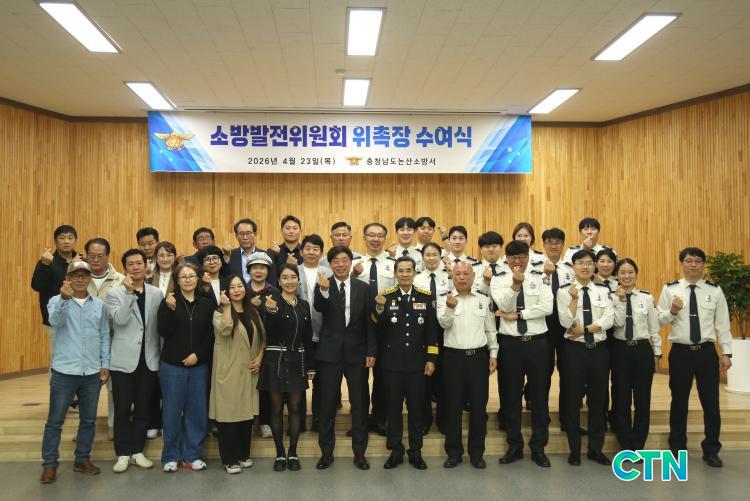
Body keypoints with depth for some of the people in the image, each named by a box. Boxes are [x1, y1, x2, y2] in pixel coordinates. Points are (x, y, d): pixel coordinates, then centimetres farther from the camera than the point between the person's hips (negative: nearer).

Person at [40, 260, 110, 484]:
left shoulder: (99, 305, 7)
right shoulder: (57, 301, -2)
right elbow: (55, 321, -24)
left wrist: (105, 364, 5)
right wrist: (64, 299, -41)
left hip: (92, 372, 3)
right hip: (64, 371, -3)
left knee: (88, 420, 12)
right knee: (55, 420, 4)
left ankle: (82, 459, 25)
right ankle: (49, 464, 15)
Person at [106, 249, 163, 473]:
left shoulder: (157, 293, 6)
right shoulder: (115, 293, -2)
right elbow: (120, 319, -19)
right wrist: (129, 292, -23)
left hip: (149, 360, 2)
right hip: (124, 361, -2)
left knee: (143, 410, 10)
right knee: (122, 410, 5)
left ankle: (137, 451, 22)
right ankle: (123, 454, 17)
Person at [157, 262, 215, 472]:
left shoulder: (206, 304, 6)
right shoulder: (168, 302, 0)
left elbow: (210, 335, 4)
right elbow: (163, 332, -10)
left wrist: (197, 354, -8)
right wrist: (170, 309, -21)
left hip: (199, 365, 2)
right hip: (172, 364, -2)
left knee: (197, 410, 5)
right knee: (172, 410, 4)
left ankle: (193, 455, 17)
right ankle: (171, 456, 16)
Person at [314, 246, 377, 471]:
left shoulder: (363, 288, 3)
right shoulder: (322, 286, -2)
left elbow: (369, 322, 3)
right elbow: (318, 307, -24)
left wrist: (371, 351, -2)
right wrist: (324, 290, -44)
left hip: (357, 351, 1)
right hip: (330, 351, -1)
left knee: (360, 403, 7)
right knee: (327, 403, 7)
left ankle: (359, 452, 20)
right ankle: (326, 451, 21)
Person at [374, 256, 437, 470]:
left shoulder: (426, 297, 0)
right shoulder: (385, 296, -3)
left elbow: (432, 330, 2)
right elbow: (380, 331, -7)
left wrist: (431, 359, -1)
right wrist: (380, 309, -23)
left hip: (417, 362, 1)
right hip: (392, 362, 0)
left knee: (416, 407, 9)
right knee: (394, 407, 9)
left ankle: (415, 452, 23)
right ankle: (395, 451, 22)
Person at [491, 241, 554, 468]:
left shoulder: (540, 277, 0)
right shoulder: (499, 279, 0)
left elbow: (547, 307, -12)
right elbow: (504, 305, -16)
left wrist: (517, 314, -13)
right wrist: (515, 284, -29)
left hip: (537, 342, 0)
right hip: (510, 343, 0)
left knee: (540, 396, 8)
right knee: (511, 396, 8)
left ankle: (538, 448, 22)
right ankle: (514, 446, 23)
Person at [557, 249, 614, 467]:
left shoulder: (603, 291, 5)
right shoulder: (564, 291, -3)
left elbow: (608, 320, -6)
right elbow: (566, 322, -12)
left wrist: (584, 329, -14)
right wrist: (574, 298, -21)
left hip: (599, 349, 3)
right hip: (574, 349, -3)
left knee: (598, 399, 10)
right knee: (573, 400, 4)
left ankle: (596, 449, 24)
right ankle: (574, 450, 17)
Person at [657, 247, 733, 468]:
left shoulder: (715, 291, 2)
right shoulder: (670, 289, 0)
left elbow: (723, 324, 2)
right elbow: (659, 320, 0)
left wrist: (726, 353, -1)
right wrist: (672, 311, -19)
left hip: (707, 352, 1)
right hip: (680, 352, 0)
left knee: (711, 403, 7)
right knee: (679, 402, 10)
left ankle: (711, 451, 24)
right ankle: (677, 450, 25)